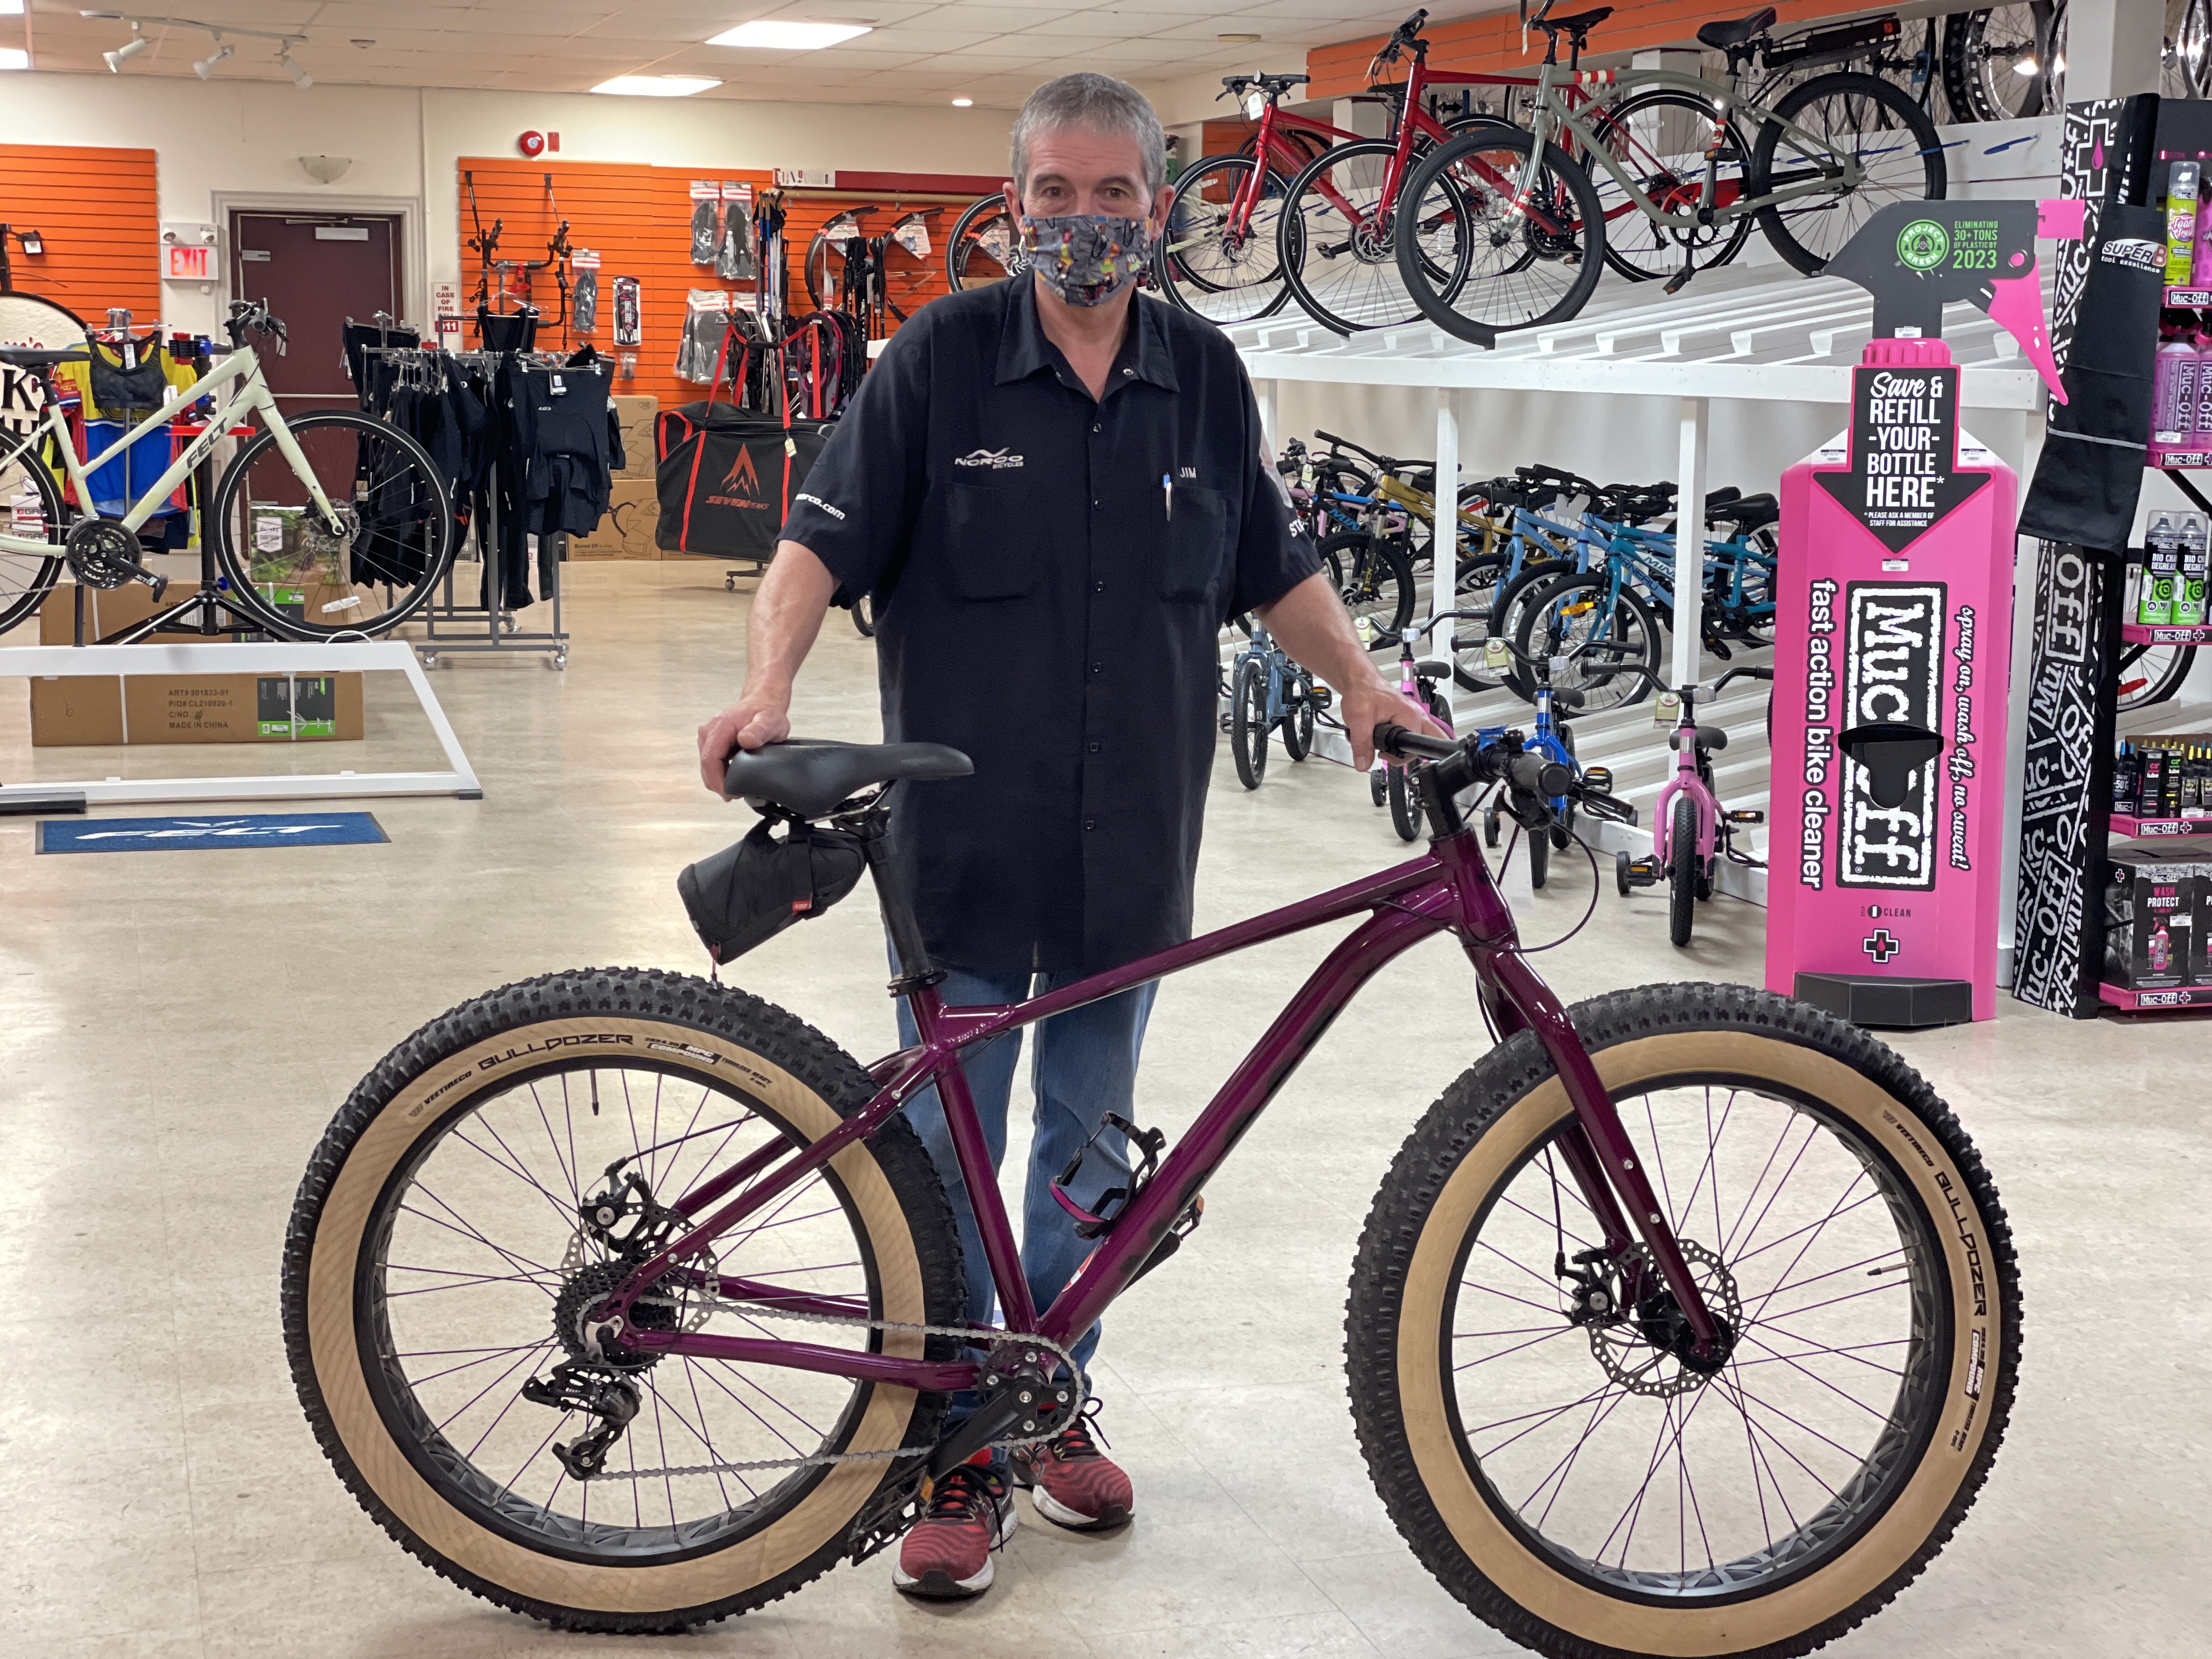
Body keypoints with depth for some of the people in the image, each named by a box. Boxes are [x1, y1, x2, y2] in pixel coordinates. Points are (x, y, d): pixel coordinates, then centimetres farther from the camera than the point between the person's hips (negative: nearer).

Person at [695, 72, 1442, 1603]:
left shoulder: (1205, 375, 4)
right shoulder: (944, 356, -5)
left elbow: (1277, 565, 14)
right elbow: (822, 542, -8)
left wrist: (1361, 683, 0)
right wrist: (769, 684, -24)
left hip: (1131, 843, 3)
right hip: (964, 836, -3)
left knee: (1089, 1144, 15)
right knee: (949, 1151, 2)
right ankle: (960, 1453, 14)